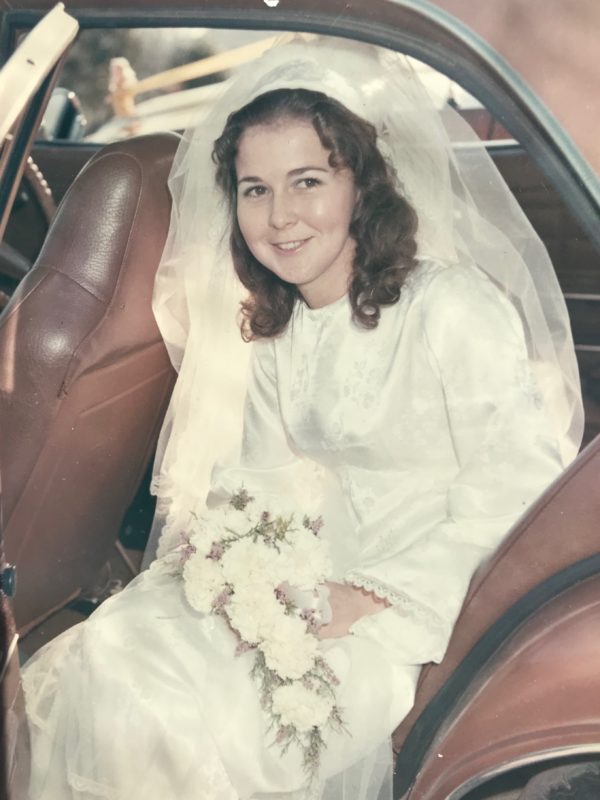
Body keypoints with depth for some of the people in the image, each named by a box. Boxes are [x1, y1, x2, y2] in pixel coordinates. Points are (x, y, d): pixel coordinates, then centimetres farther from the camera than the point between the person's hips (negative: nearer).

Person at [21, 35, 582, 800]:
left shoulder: (456, 307, -14)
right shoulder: (268, 328, 10)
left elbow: (519, 484, -16)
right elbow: (261, 475, 13)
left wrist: (378, 595, -20)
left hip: (420, 593, -6)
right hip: (303, 577, 6)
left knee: (240, 721, -25)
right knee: (107, 662, -12)